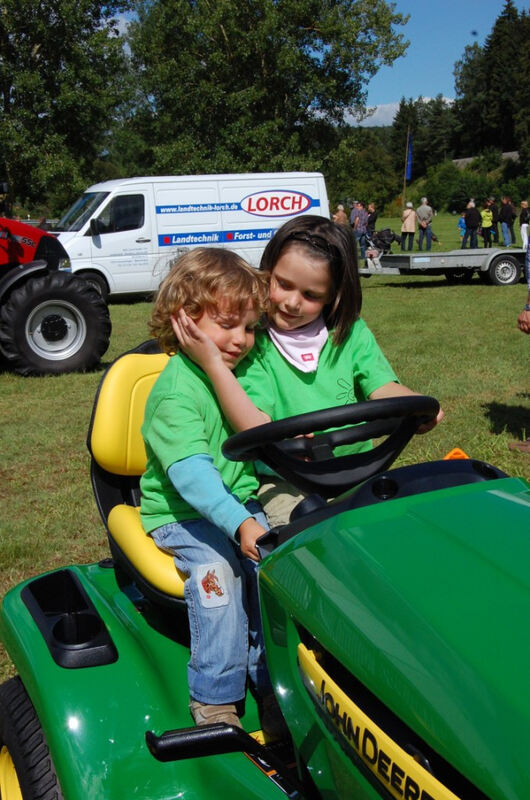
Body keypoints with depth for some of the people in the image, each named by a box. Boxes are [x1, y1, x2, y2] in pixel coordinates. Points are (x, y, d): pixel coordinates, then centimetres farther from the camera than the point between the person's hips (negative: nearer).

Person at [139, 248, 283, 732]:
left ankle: (274, 678, -6)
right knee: (216, 568, -28)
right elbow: (191, 472, -29)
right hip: (180, 513, -6)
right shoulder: (175, 391, -18)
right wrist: (238, 524, -39)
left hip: (239, 503, 6)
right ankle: (215, 697, -15)